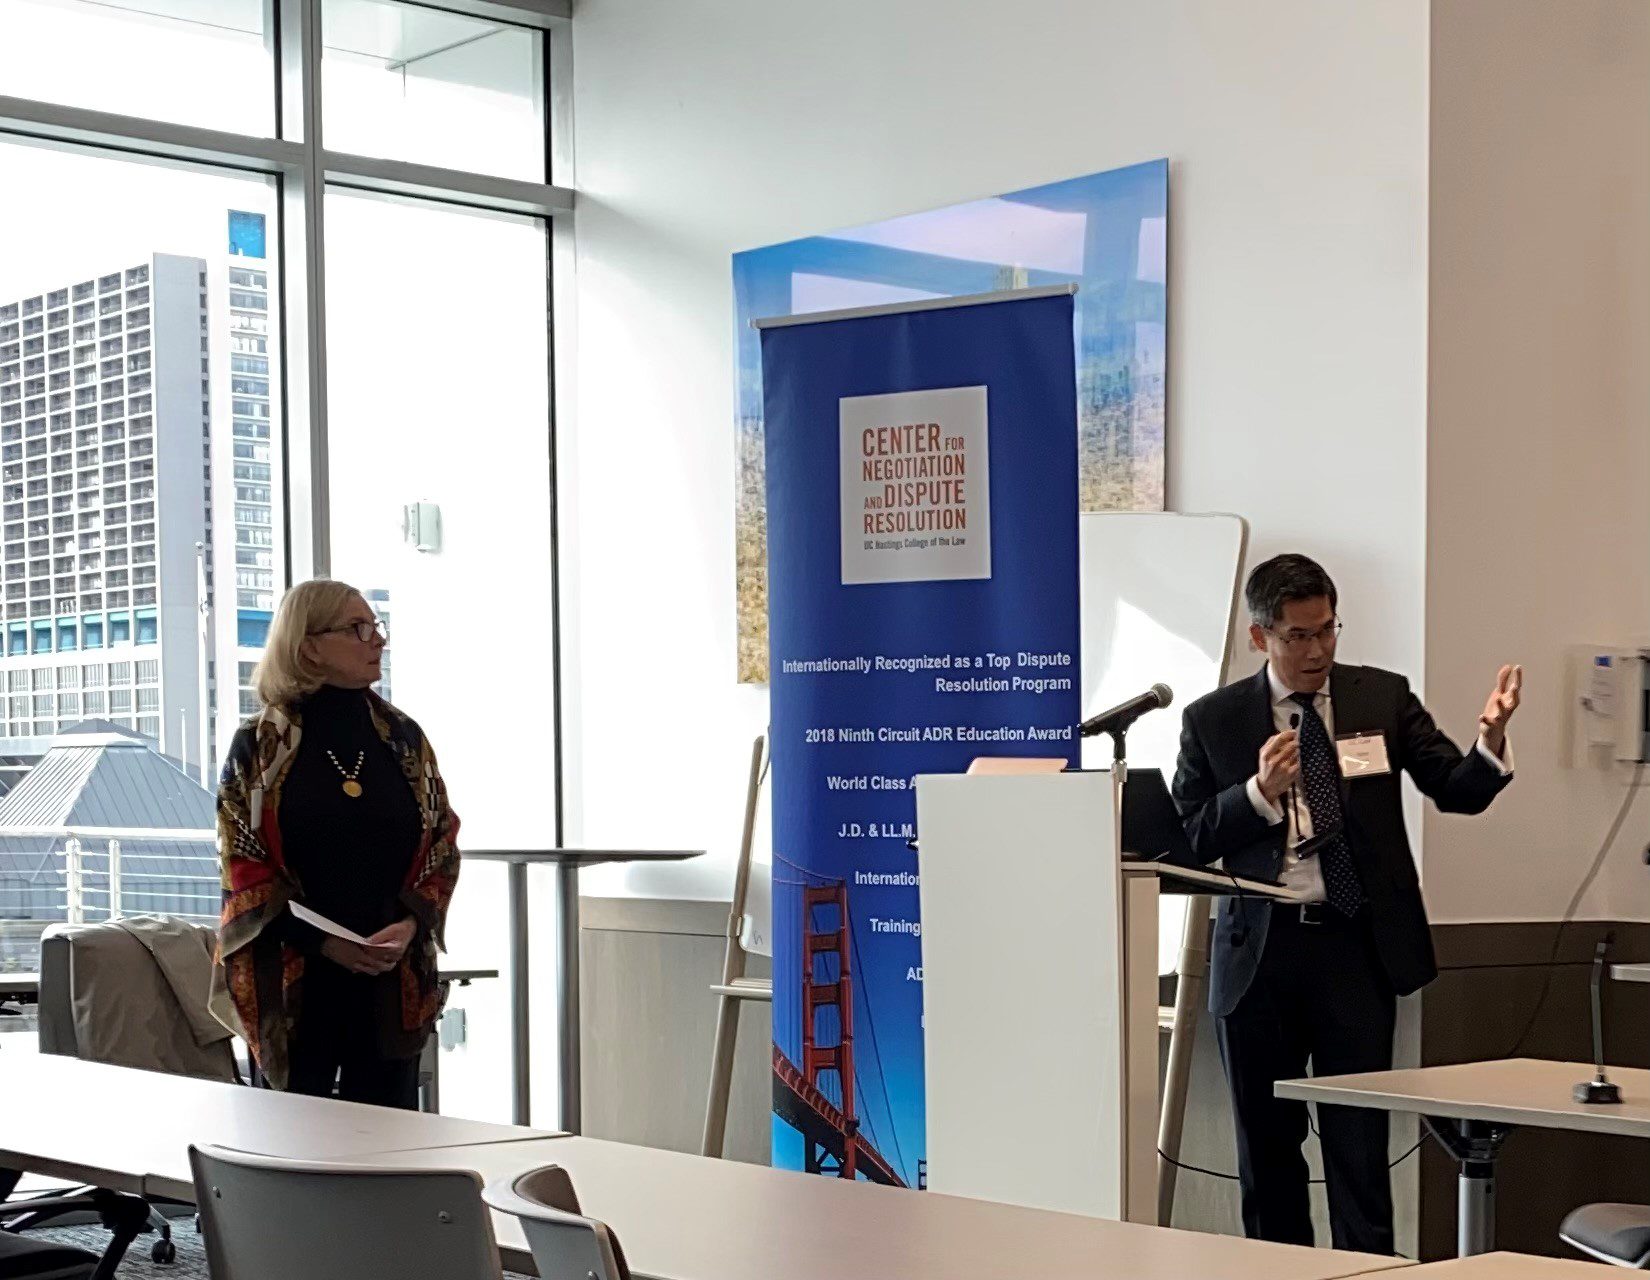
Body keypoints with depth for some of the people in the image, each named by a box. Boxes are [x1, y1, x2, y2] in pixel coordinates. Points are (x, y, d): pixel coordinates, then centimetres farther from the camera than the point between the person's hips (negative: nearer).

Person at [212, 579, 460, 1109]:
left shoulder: (403, 738, 8)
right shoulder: (260, 746, -1)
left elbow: (443, 846, 9)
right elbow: (243, 866, -4)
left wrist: (412, 923, -9)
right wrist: (323, 942, -14)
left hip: (393, 980, 3)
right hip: (298, 981, -3)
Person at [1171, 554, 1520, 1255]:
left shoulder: (1383, 698, 4)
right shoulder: (1213, 720, 3)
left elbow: (1459, 791, 0)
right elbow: (1189, 839, 2)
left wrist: (1490, 740, -20)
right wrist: (1259, 792, -14)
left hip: (1356, 944, -1)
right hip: (1260, 952, 1)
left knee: (1360, 1139, -2)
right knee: (1266, 1143, 10)